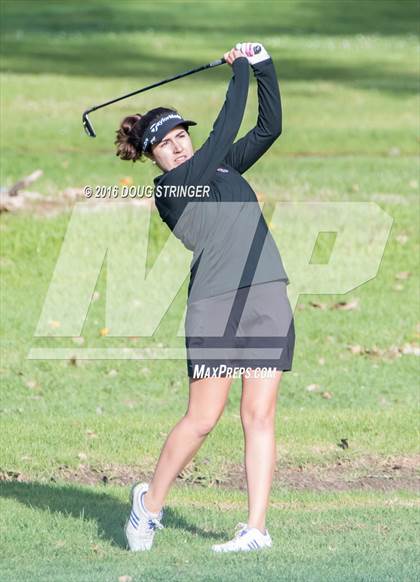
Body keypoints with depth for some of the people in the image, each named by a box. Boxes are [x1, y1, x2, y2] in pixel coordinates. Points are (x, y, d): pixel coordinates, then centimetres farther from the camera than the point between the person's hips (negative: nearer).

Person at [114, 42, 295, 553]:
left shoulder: (223, 168, 19)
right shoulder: (168, 188, -2)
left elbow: (269, 127, 19)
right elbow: (223, 134, -7)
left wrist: (263, 68, 10)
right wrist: (240, 73, 2)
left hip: (268, 299, 5)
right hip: (215, 303, -5)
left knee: (259, 414, -1)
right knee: (202, 418, -7)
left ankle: (256, 528, -2)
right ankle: (150, 503, 14)